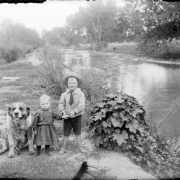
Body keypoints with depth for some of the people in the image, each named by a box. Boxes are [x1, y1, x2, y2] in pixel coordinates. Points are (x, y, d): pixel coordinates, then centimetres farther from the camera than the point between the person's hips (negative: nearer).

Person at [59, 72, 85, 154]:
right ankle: (63, 148, 23)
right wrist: (63, 112, -19)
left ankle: (79, 147, 28)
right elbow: (61, 105, -3)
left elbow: (82, 104, -19)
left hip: (77, 116, 0)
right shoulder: (64, 94, -3)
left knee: (78, 133, 13)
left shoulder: (80, 93, -8)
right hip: (67, 117, 1)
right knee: (66, 133, 9)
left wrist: (74, 111, -28)